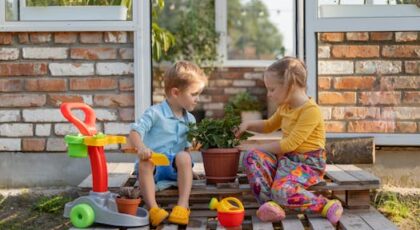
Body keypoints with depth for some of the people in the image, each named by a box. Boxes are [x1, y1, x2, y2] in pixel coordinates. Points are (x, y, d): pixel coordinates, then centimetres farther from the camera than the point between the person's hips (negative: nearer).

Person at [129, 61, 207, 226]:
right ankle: (153, 207, -42)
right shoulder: (155, 113, -4)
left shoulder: (190, 119, 14)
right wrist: (141, 148, -33)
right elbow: (134, 132, -15)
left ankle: (183, 205, -35)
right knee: (145, 161, -37)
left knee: (184, 157, -29)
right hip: (154, 164, -3)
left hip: (174, 167, 3)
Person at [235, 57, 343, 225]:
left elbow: (290, 144, -22)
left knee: (282, 190, -34)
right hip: (287, 159, 9)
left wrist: (258, 148, -15)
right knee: (251, 157, -13)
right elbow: (269, 125, 30)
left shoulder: (310, 110, -18)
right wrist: (247, 125, 12)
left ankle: (325, 205, -15)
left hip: (308, 164, -9)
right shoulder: (285, 107, 10)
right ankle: (271, 204, -25)